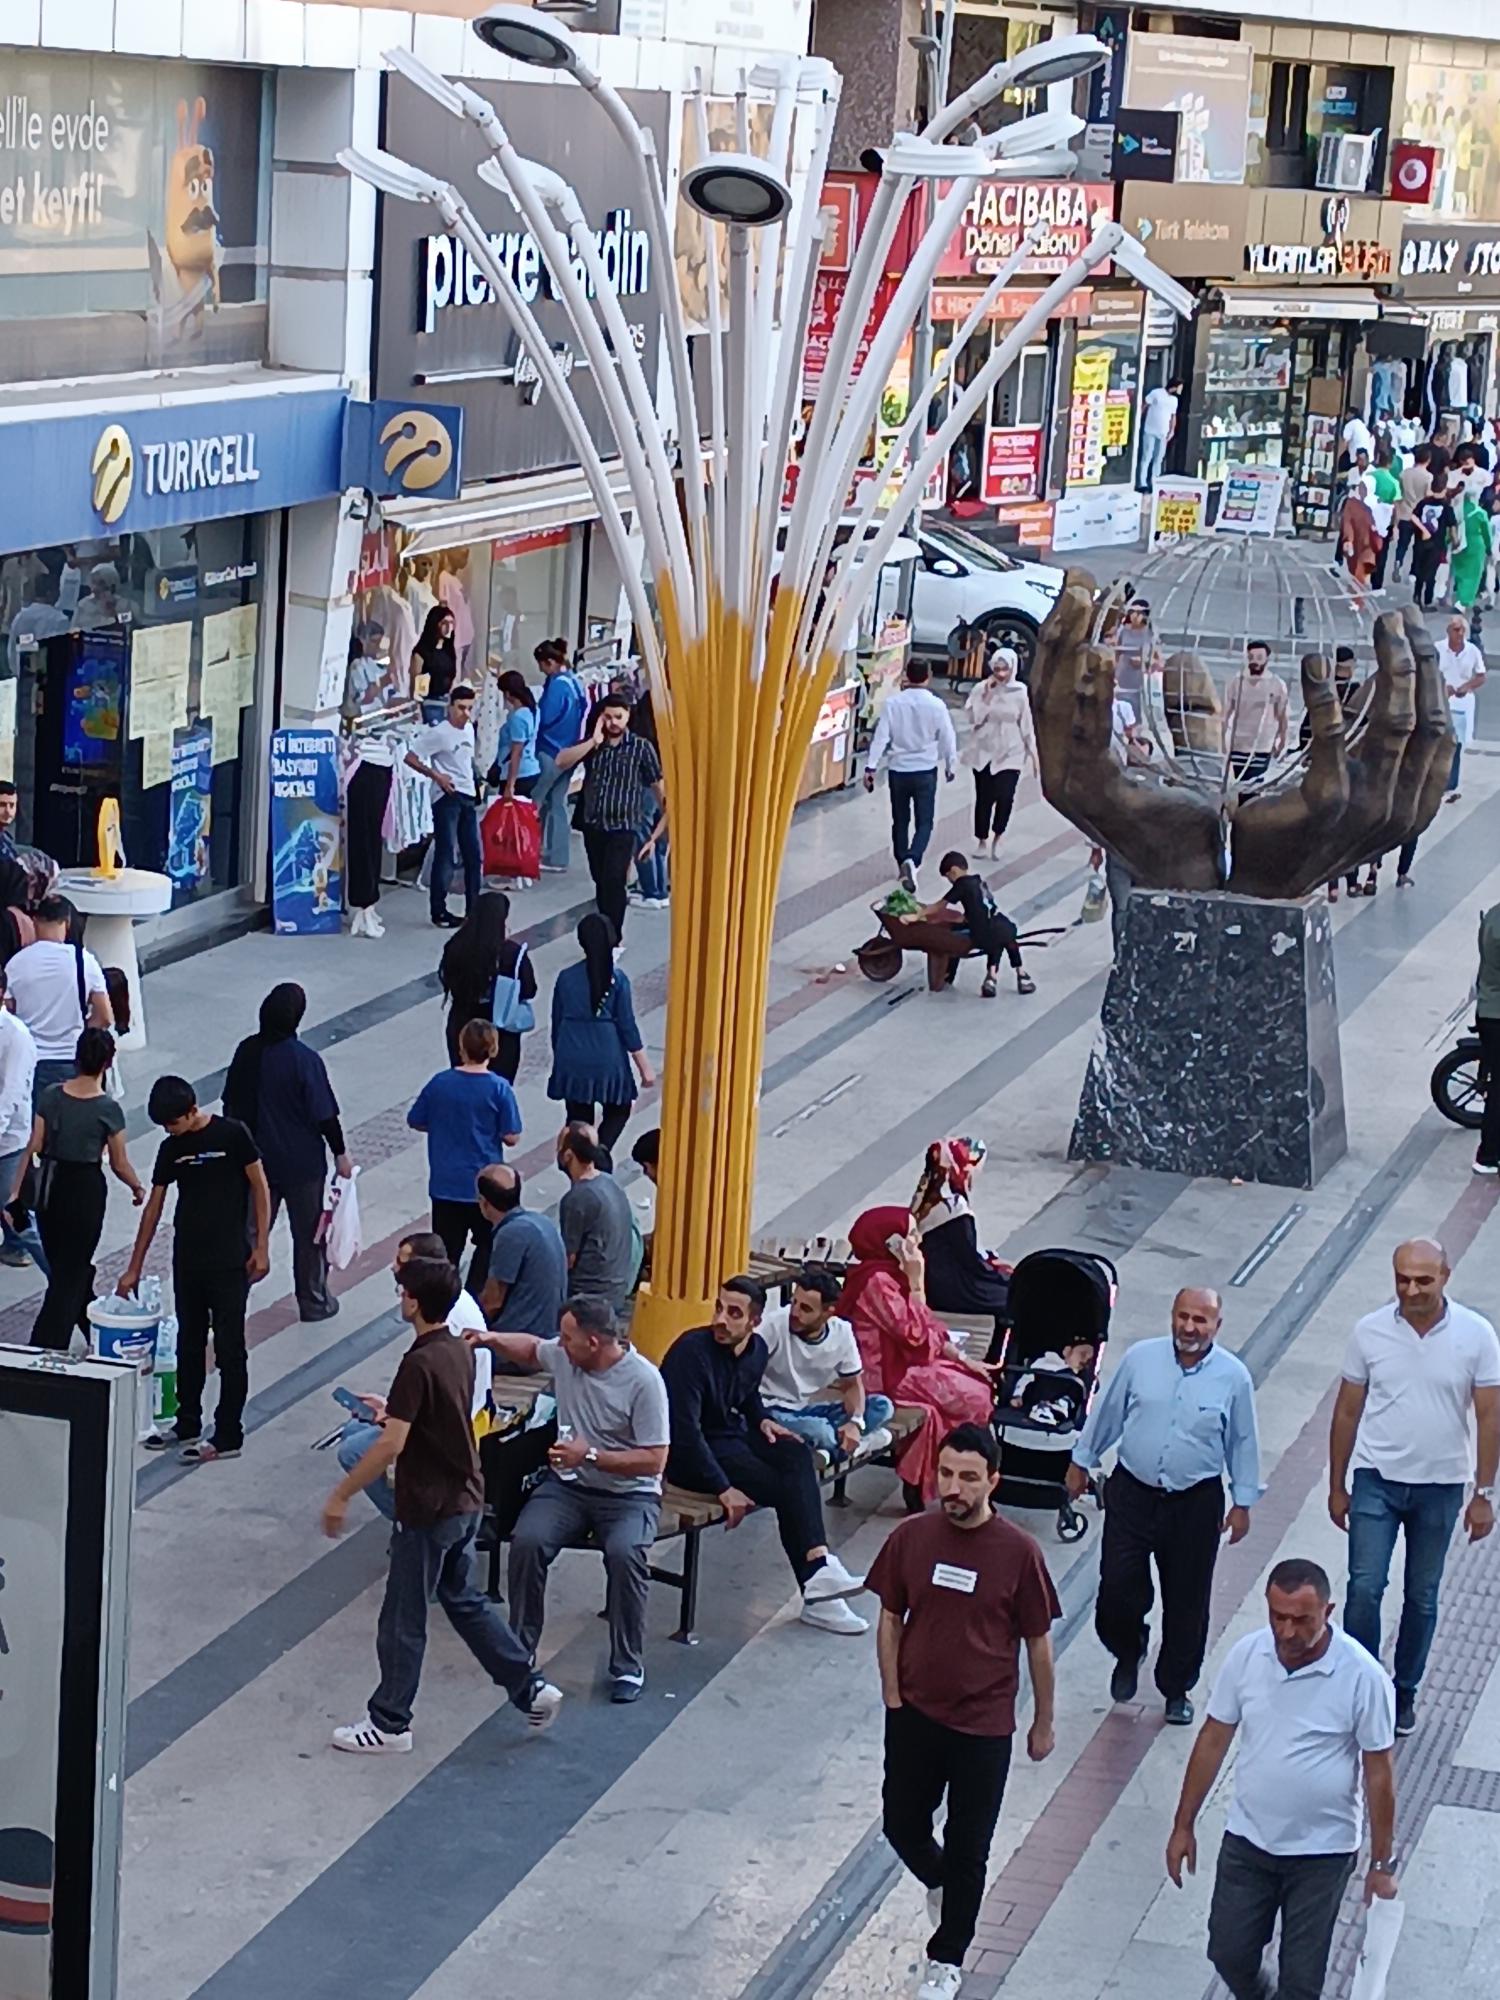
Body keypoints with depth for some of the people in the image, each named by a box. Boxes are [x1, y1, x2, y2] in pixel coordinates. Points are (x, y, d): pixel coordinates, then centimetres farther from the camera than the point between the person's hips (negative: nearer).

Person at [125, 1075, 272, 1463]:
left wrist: (261, 1247, -10)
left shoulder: (232, 1135, -10)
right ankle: (187, 1425, 27)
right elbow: (154, 1206, 11)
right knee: (189, 1344, 15)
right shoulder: (171, 1149, 5)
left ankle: (228, 1437, 2)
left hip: (230, 1261, -6)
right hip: (187, 1260, 6)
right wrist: (134, 1267, 13)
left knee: (229, 1350, -2)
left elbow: (260, 1188, -6)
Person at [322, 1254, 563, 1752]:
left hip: (428, 1510, -9)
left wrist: (341, 1495, -20)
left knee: (403, 1618, 5)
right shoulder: (460, 1352, 3)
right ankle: (530, 1688, 23)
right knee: (463, 1599, 23)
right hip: (464, 1500, 9)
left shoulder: (419, 1364, -23)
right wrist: (393, 1412, 30)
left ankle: (389, 1724, 16)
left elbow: (391, 1445, -27)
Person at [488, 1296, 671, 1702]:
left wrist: (590, 1456, -23)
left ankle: (628, 1666, -17)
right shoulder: (563, 1355, 1)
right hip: (567, 1485, 5)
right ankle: (520, 1650, -8)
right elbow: (530, 1350, 27)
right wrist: (492, 1340, 7)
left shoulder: (643, 1380, -17)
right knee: (527, 1541, -24)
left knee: (624, 1553, -33)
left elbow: (654, 1460, -17)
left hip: (628, 1493, -5)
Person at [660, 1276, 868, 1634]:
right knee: (785, 1489, -21)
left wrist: (762, 1420, 3)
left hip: (732, 1435, 7)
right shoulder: (692, 1351, -21)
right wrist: (724, 1489, -29)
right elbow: (684, 1429, -26)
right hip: (686, 1454, -7)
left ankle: (817, 1567, -30)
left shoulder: (756, 1350, 2)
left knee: (797, 1455, -21)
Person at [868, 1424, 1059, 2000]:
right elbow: (890, 1621, 4)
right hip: (915, 1715, 2)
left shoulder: (1018, 1552, -14)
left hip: (984, 1726, -2)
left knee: (967, 1848, 9)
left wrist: (1044, 1721, 2)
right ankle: (942, 1883, 47)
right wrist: (893, 1699, 0)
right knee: (902, 1825, 14)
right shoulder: (910, 1538, -8)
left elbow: (1038, 1643, -4)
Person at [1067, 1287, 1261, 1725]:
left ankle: (1177, 1689, 26)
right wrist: (1082, 1461, 14)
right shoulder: (1141, 1358, -5)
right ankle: (1128, 1652, 30)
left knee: (1187, 1602, 8)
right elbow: (1107, 1413, 8)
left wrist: (1243, 1502, 5)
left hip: (1196, 1503, -1)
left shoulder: (1233, 1376, -7)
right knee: (1117, 1587, -2)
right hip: (1133, 1492, 1)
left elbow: (1242, 1442, 3)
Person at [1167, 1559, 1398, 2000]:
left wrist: (1383, 1864, -7)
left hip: (1322, 1852, -3)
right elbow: (1214, 1739, 1)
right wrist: (1184, 1826, 4)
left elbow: (1379, 1772, -12)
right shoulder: (1246, 1654, -11)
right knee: (1229, 1952, 13)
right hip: (1247, 1841, 3)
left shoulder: (1362, 1676, -21)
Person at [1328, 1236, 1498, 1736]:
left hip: (1440, 1487, 0)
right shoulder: (1370, 1332, -9)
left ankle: (1404, 1691, 29)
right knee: (1365, 1588, -8)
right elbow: (1347, 1412, 1)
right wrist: (1337, 1486, 5)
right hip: (1377, 1479, 0)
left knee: (1422, 1597, 12)